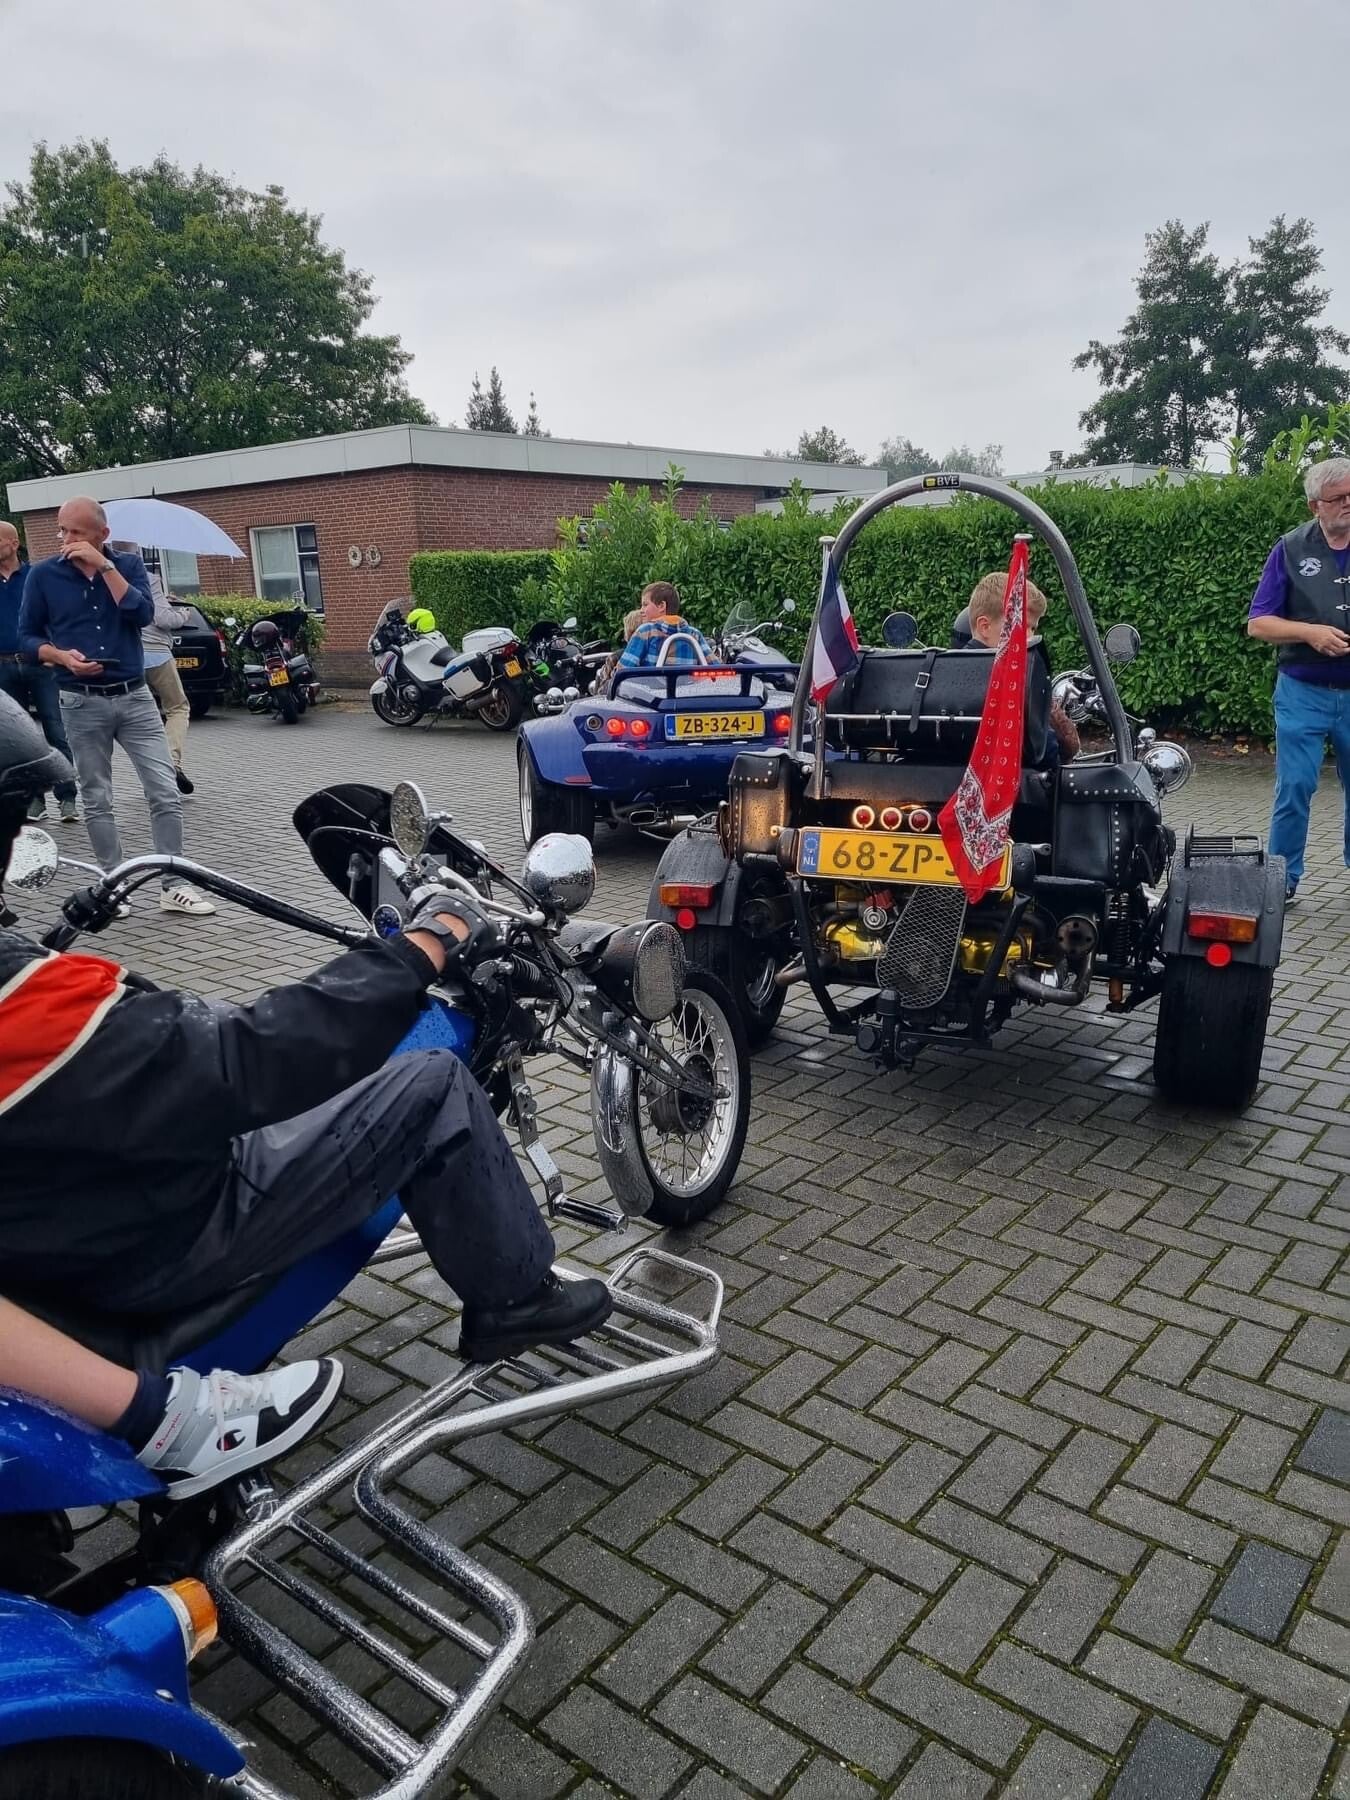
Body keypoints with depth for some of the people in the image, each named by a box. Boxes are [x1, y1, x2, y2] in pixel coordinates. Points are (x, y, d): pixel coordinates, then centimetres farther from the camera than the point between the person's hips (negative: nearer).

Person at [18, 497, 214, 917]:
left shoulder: (128, 564, 3)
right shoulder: (43, 574, 1)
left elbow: (142, 614, -13)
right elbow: (27, 638, 4)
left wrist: (104, 566, -15)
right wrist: (62, 655, -15)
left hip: (135, 696, 0)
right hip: (82, 704, 0)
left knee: (165, 793, -4)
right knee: (97, 801, 6)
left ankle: (173, 885, 4)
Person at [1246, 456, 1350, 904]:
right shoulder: (1292, 549, 0)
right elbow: (1258, 624, -2)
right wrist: (1310, 632, -18)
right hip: (1304, 694, -2)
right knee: (1295, 789, 0)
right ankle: (1284, 879, 11)